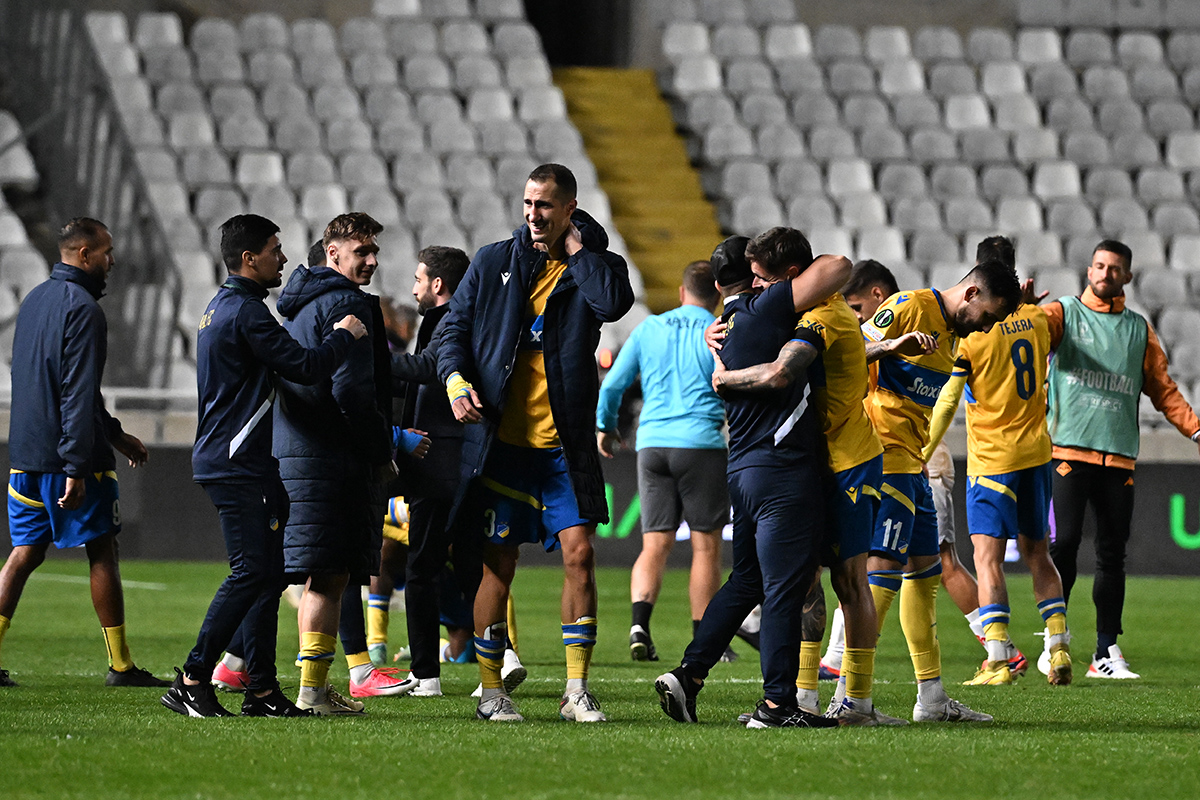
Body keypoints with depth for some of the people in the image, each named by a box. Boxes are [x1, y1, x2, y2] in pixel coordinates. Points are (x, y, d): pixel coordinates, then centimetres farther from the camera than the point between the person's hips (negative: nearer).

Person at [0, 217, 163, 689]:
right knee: (102, 552, 2)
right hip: (67, 456, -8)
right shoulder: (82, 308, -13)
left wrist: (114, 433, 29)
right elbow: (78, 393, -20)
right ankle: (120, 666, 6)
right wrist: (76, 467, -21)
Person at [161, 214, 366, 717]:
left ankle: (261, 689, 9)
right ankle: (192, 682, -13)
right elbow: (305, 367, -18)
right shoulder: (246, 312, -14)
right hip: (237, 464, -11)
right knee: (251, 572, -13)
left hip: (226, 462, 11)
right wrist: (344, 336, -1)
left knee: (268, 572, 9)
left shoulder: (221, 307, 19)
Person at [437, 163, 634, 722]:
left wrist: (575, 249, -8)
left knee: (579, 554, -6)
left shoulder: (591, 266, 5)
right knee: (498, 561, 1)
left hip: (565, 445, 0)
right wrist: (455, 379, -10)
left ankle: (577, 690, 1)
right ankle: (491, 690, 11)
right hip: (500, 439, 0)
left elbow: (614, 302, -18)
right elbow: (456, 326, 9)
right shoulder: (493, 263, 6)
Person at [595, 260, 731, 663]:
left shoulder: (649, 329, 10)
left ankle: (639, 620, -20)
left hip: (652, 444, 3)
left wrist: (605, 427, 27)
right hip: (702, 444, -3)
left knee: (655, 545, 3)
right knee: (706, 546, 5)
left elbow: (612, 384, 12)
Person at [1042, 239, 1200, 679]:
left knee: (1112, 554, 3)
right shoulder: (1065, 313, 7)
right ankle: (1054, 639, -2)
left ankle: (1107, 651, 6)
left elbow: (1163, 390, 19)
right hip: (1069, 449, -3)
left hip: (1119, 456, 3)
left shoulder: (1139, 328, 16)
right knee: (1064, 542, -11)